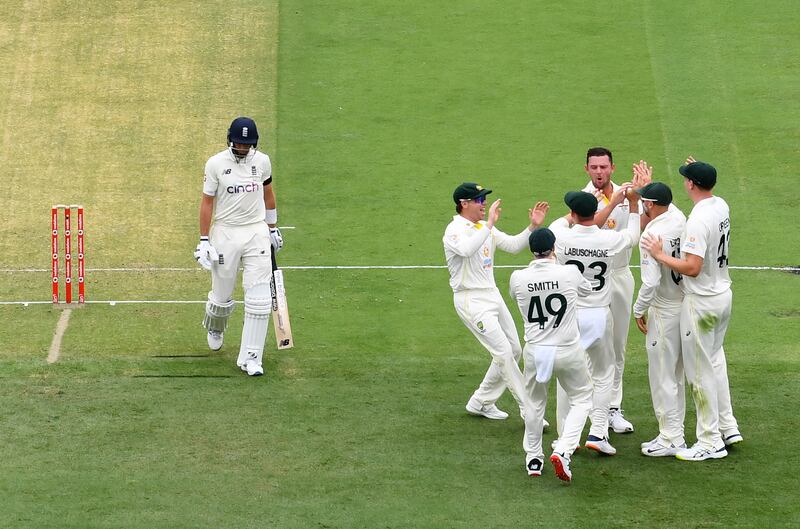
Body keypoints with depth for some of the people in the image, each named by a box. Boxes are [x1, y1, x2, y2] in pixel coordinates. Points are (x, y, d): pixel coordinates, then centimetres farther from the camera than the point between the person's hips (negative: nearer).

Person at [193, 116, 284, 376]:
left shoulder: (262, 161, 2)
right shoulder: (216, 164, -7)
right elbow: (207, 202, -3)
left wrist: (273, 229, 21)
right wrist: (204, 241, -6)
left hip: (257, 233, 2)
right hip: (225, 234, -2)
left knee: (259, 298, -7)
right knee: (222, 294, 11)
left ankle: (250, 358, -1)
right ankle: (214, 328, 46)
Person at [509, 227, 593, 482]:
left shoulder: (518, 278, -8)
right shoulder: (569, 273, -11)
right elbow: (587, 289, 13)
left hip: (534, 351, 2)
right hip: (568, 351, -2)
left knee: (535, 404, 22)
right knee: (581, 399, 14)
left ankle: (533, 459, 30)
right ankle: (563, 451, -5)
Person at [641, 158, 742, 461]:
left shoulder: (698, 220, -26)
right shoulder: (722, 206, 2)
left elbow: (692, 268, -30)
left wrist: (659, 255, -19)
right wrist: (701, 174, 30)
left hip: (701, 302, -9)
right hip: (724, 295, 9)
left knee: (701, 371, 1)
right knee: (715, 360, 24)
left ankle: (711, 442, 8)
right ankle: (728, 428, 30)